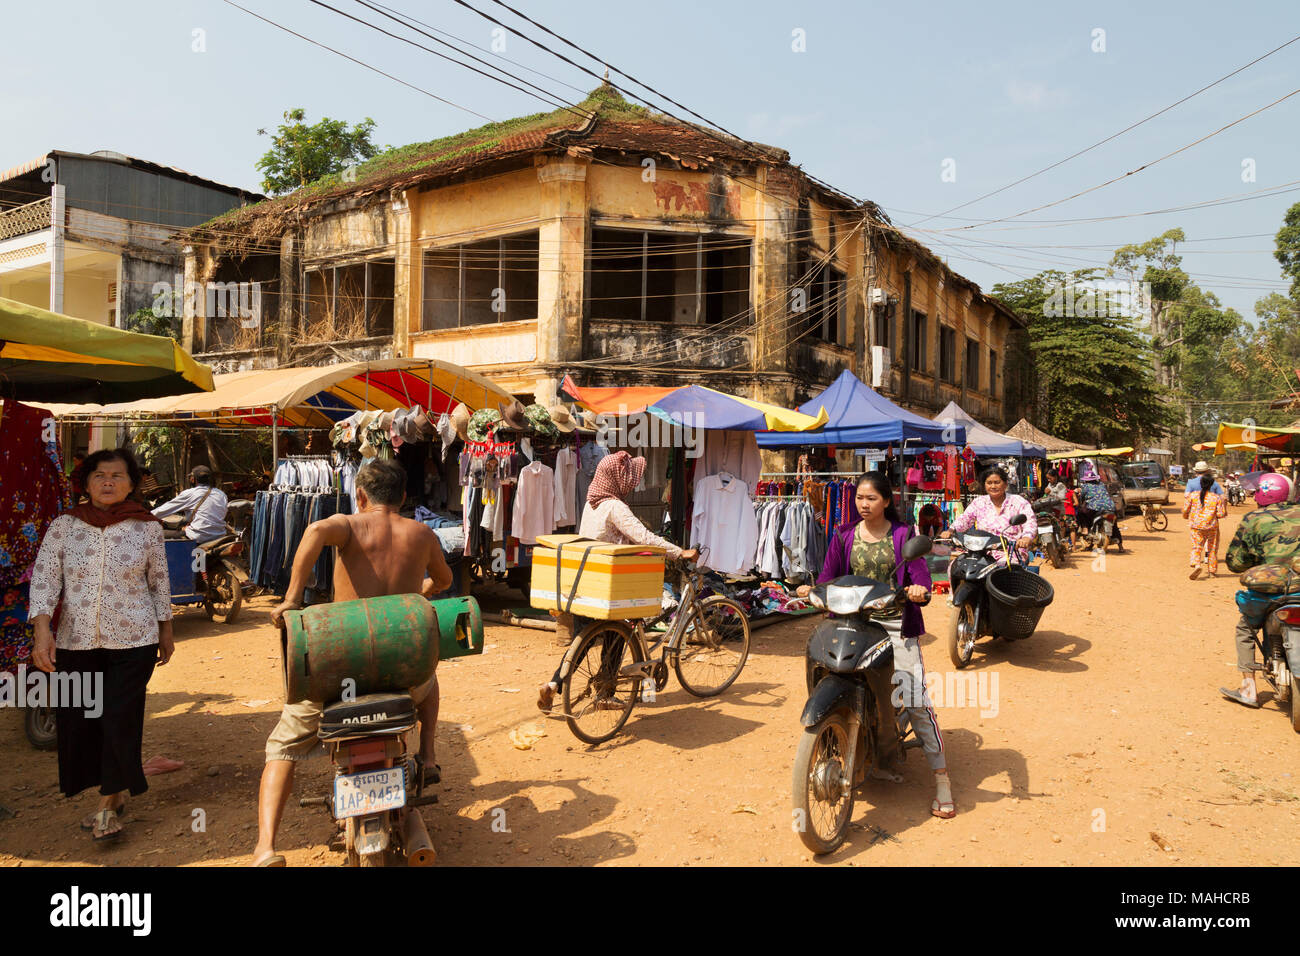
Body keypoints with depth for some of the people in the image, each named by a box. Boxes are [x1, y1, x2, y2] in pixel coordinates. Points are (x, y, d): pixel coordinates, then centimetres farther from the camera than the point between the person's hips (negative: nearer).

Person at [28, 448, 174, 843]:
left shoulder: (147, 527, -1)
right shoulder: (64, 526, 1)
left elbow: (159, 581, 7)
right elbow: (44, 578, -4)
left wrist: (165, 630, 11)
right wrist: (42, 630, -17)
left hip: (132, 641, -2)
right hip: (75, 641, 2)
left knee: (120, 720, -2)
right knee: (77, 719, 9)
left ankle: (109, 803, 16)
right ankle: (114, 794, 30)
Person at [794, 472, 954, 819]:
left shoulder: (902, 535, 4)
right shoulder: (844, 536, 11)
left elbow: (919, 572, -5)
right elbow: (829, 575, 8)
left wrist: (919, 589, -28)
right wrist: (812, 589, -13)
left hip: (895, 624, -3)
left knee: (915, 697, -11)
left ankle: (941, 778, -3)